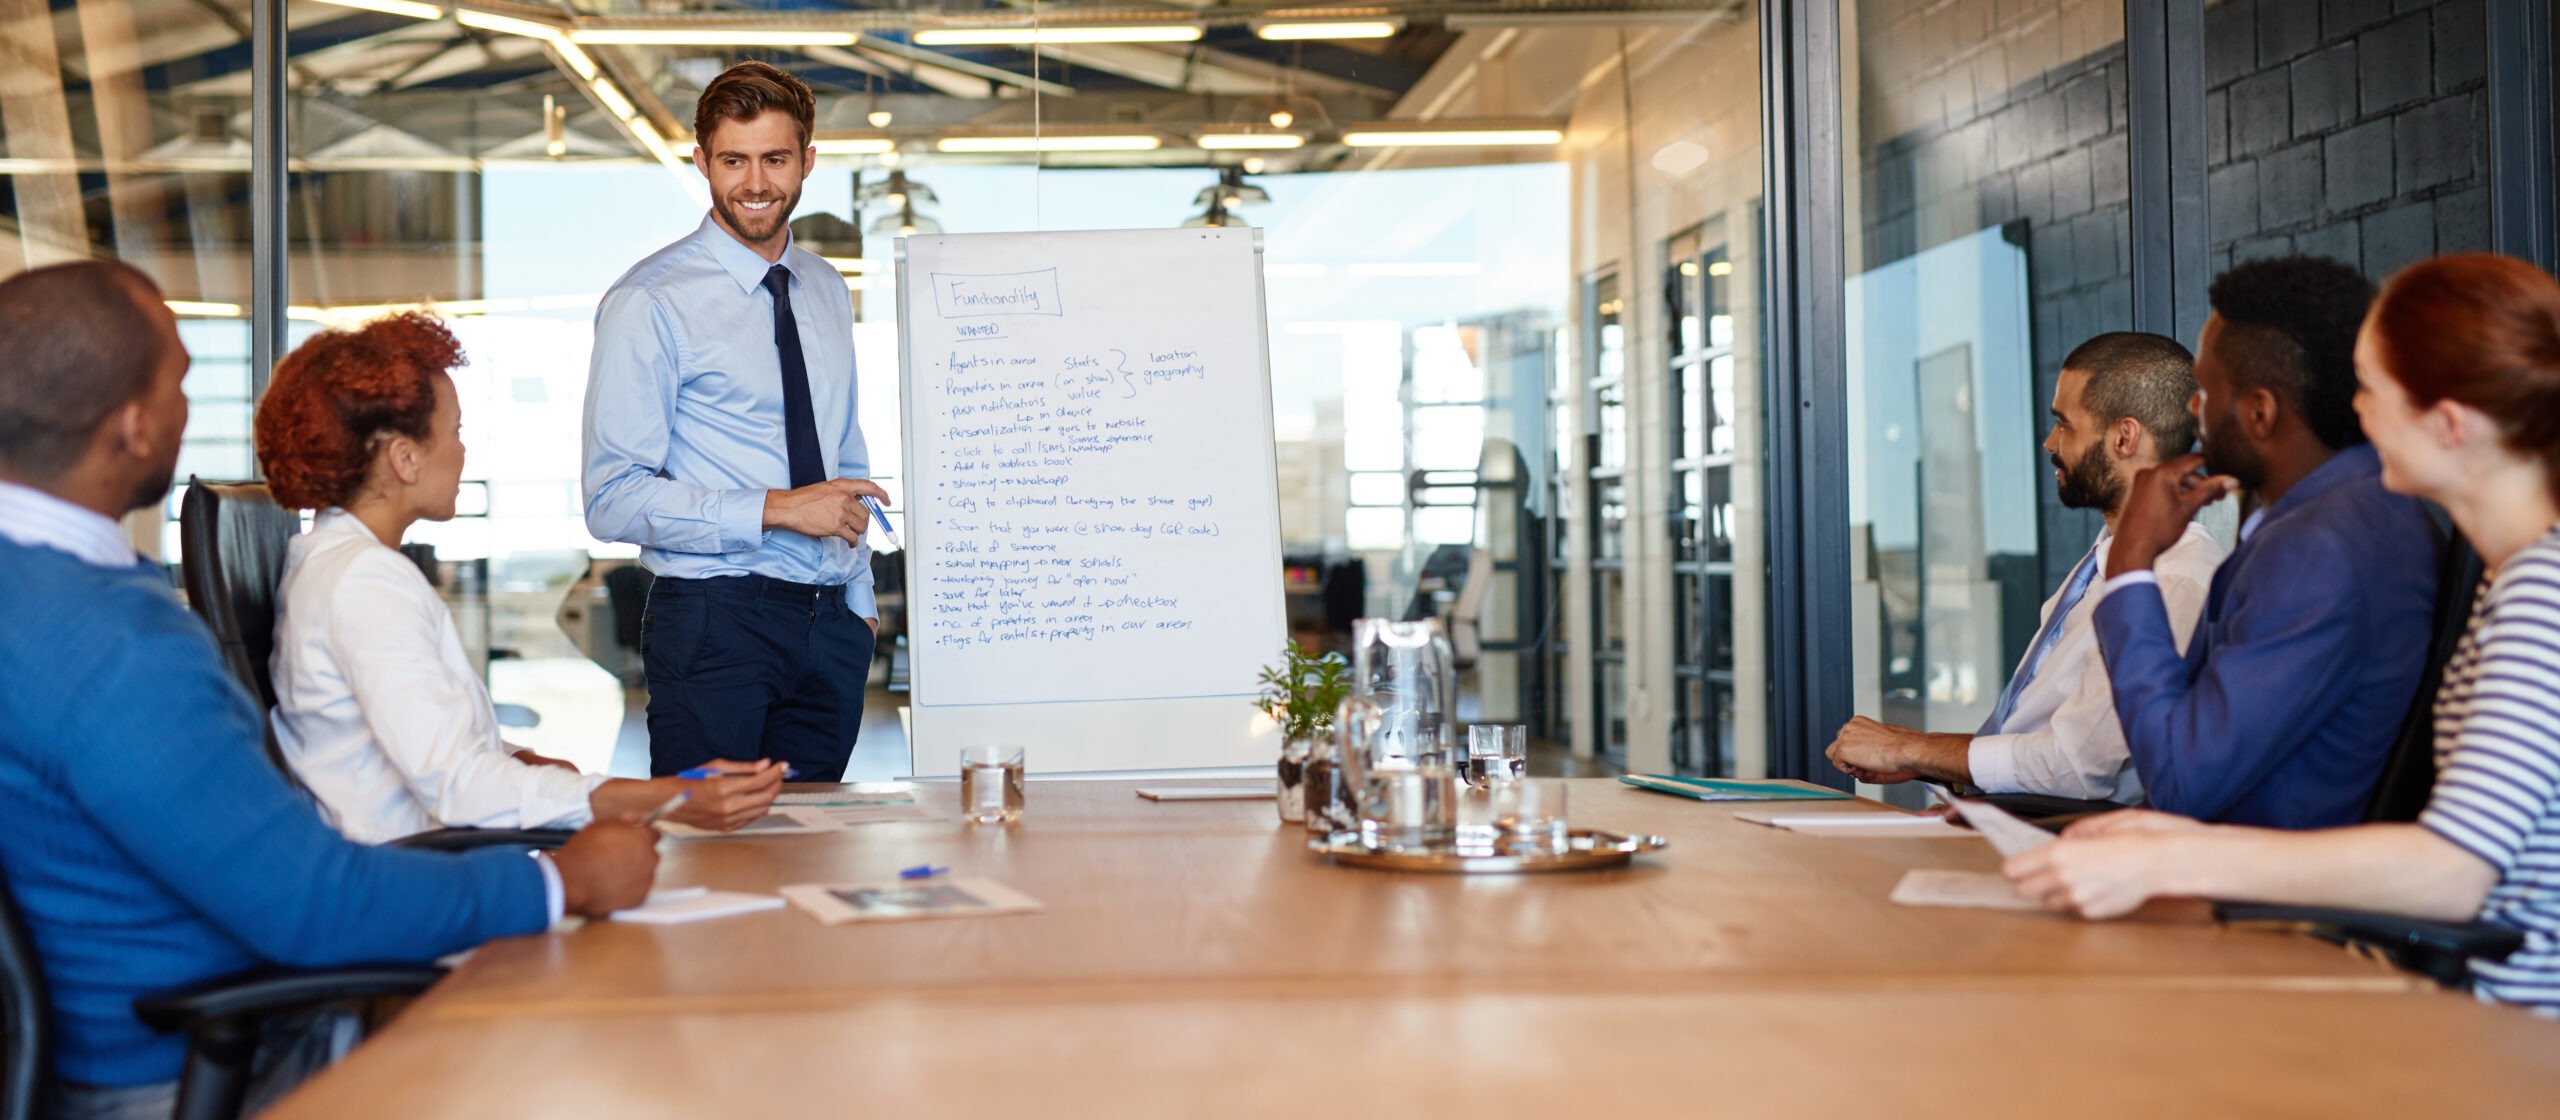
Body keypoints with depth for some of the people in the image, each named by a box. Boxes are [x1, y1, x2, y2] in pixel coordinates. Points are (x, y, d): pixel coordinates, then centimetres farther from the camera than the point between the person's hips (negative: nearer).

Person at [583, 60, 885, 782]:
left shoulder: (827, 293, 14)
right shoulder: (650, 302, -7)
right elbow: (614, 499, -14)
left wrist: (860, 600, 15)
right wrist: (773, 509, -20)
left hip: (831, 622, 6)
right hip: (716, 621, -6)